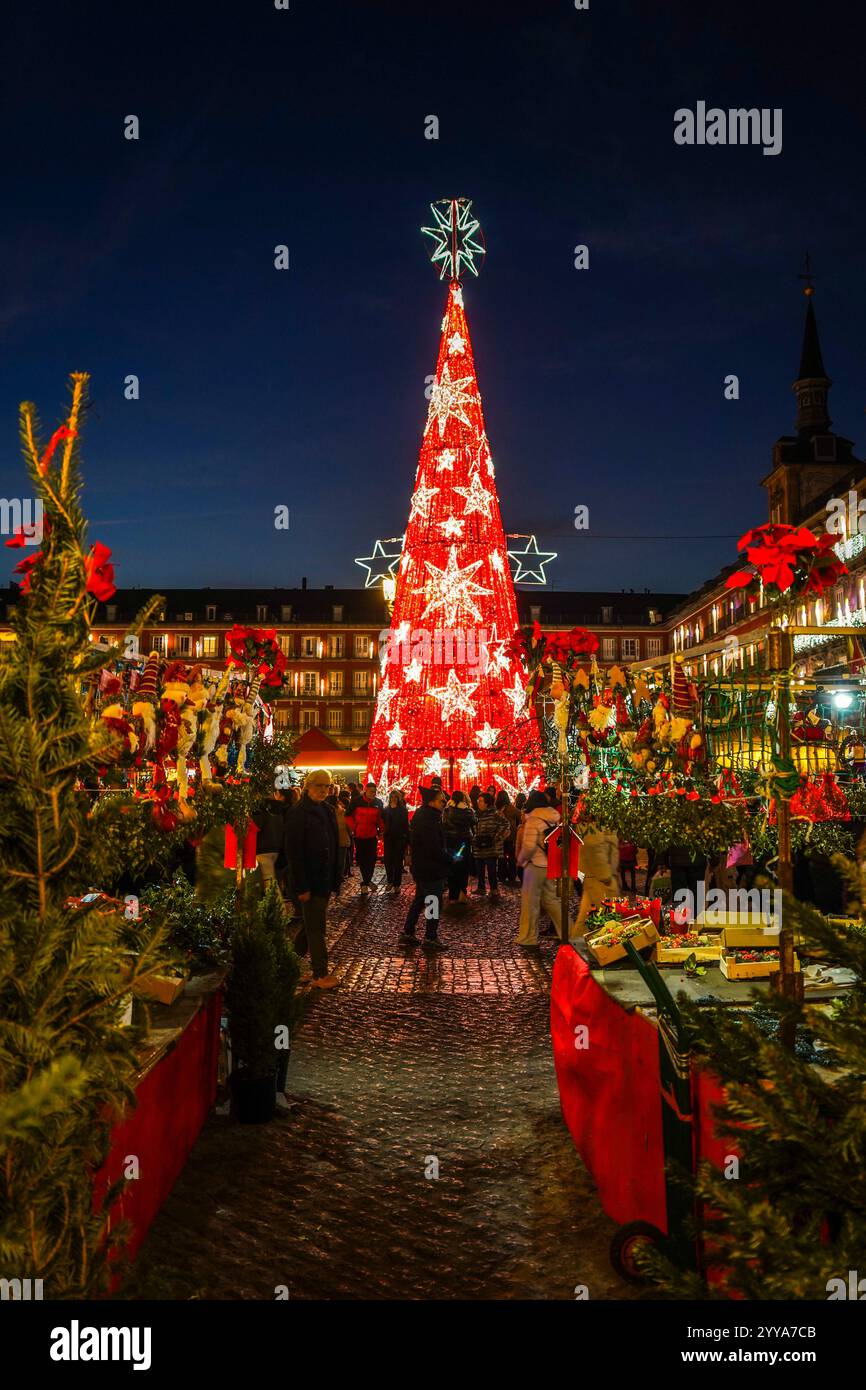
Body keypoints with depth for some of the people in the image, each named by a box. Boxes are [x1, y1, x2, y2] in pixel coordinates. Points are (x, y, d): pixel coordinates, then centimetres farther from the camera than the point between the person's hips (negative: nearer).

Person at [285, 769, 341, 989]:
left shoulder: (327, 812, 11)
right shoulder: (298, 814, -12)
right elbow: (293, 852, -16)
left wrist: (335, 879, 10)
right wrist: (301, 887, -19)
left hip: (325, 880, 7)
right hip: (310, 881, -7)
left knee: (313, 924, 16)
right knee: (315, 927, -2)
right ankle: (320, 975, 5)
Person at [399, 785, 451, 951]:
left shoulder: (420, 815, 7)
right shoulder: (428, 821, -25)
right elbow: (435, 849, -28)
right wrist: (449, 859, -12)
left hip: (421, 868, 10)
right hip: (431, 869, -10)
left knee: (419, 900, 20)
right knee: (435, 903, 2)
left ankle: (407, 932, 28)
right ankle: (430, 938, 11)